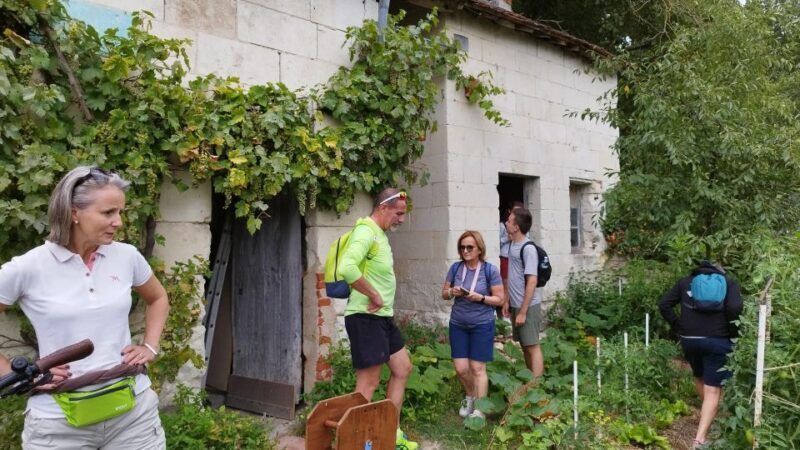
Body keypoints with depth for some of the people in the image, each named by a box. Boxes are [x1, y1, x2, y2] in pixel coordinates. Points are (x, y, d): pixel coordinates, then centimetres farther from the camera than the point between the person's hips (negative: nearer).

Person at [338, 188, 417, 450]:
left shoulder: (380, 234, 13)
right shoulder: (366, 232, -18)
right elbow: (347, 268, -35)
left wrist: (386, 288, 7)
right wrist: (375, 296, -24)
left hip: (384, 317, 10)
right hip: (366, 318, -10)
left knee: (402, 369, 17)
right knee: (369, 383, -3)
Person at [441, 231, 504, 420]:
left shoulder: (490, 270, -10)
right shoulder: (455, 268, -1)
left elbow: (499, 299, -7)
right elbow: (444, 293, 8)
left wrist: (480, 298, -22)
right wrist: (452, 292, -14)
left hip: (482, 325, -4)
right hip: (458, 325, 4)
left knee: (477, 368, -1)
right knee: (460, 368, 5)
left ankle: (479, 410, 11)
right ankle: (471, 397, 34)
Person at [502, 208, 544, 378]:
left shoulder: (528, 249, -18)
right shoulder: (512, 245, 8)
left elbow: (531, 282, -20)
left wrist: (523, 311, -19)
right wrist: (507, 301, 13)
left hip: (528, 306, -8)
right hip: (516, 304, 8)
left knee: (533, 346, -1)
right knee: (525, 346, 16)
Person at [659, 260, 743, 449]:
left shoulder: (685, 281, 16)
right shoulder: (729, 282, 8)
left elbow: (664, 304, 6)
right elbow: (734, 308, -12)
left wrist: (677, 327, 10)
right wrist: (733, 334, 0)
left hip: (689, 339, 3)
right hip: (717, 341, -3)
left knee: (700, 378, 28)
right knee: (713, 390, 0)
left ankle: (709, 416, 46)